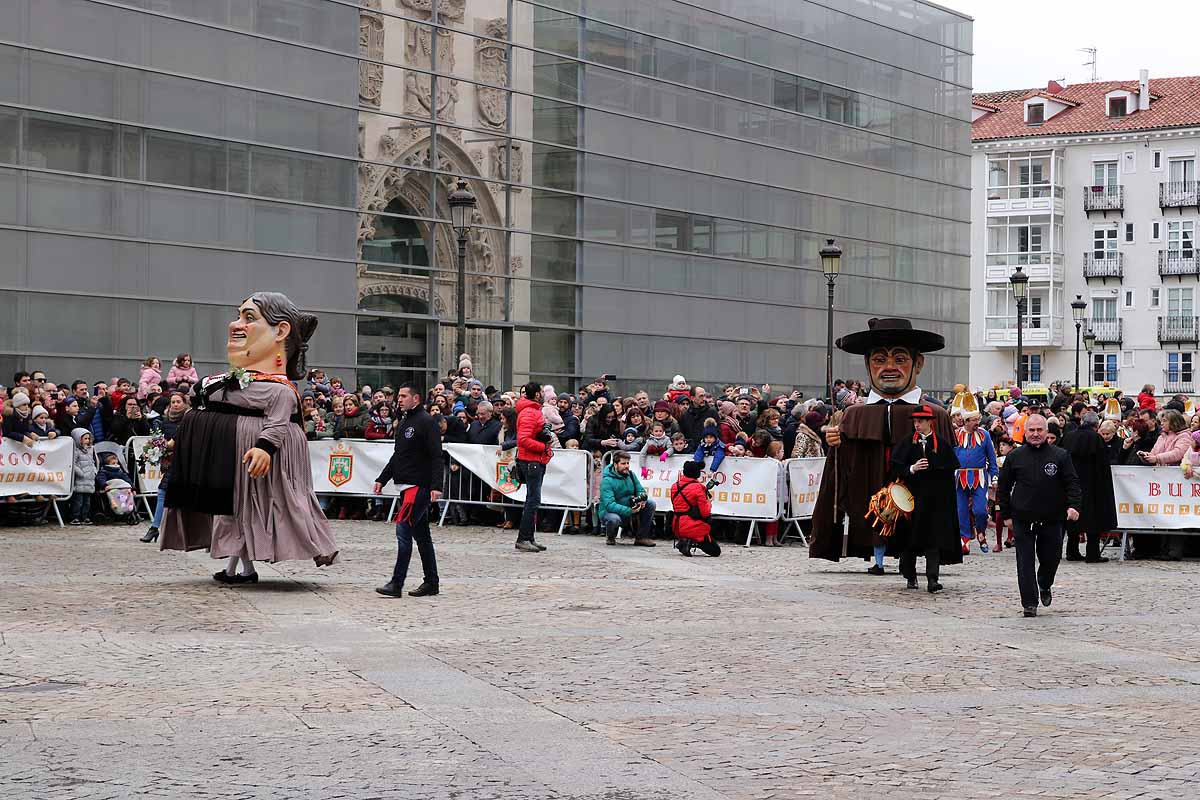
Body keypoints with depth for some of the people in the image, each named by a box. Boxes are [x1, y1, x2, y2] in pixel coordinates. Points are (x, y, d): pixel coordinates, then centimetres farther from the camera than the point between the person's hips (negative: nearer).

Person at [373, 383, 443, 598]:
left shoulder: (426, 422, -10)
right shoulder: (403, 422, 18)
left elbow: (436, 457, -15)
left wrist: (436, 486, -23)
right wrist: (382, 479, 20)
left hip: (419, 486, -9)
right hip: (406, 486, 9)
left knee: (403, 529, -13)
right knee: (421, 534, 11)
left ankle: (396, 583, -14)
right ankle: (431, 582, 15)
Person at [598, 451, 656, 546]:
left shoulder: (630, 474, 0)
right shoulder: (607, 481, -22)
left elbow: (641, 491, 3)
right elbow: (609, 505, -31)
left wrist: (642, 500, -23)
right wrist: (629, 511, -41)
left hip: (629, 508, 7)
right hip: (609, 511, -7)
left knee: (650, 504, -9)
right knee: (614, 519, -41)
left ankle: (641, 537, -2)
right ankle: (611, 537, -3)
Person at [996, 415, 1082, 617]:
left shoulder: (1060, 456, 3)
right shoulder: (1015, 457, 5)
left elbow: (1072, 483, 2)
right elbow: (1003, 487, 11)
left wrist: (1073, 505, -14)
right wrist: (1006, 515, 7)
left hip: (1052, 519, 0)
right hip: (1023, 520, 0)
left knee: (1051, 558, 8)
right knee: (1025, 562, -3)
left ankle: (1044, 586, 38)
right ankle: (1029, 603, 2)